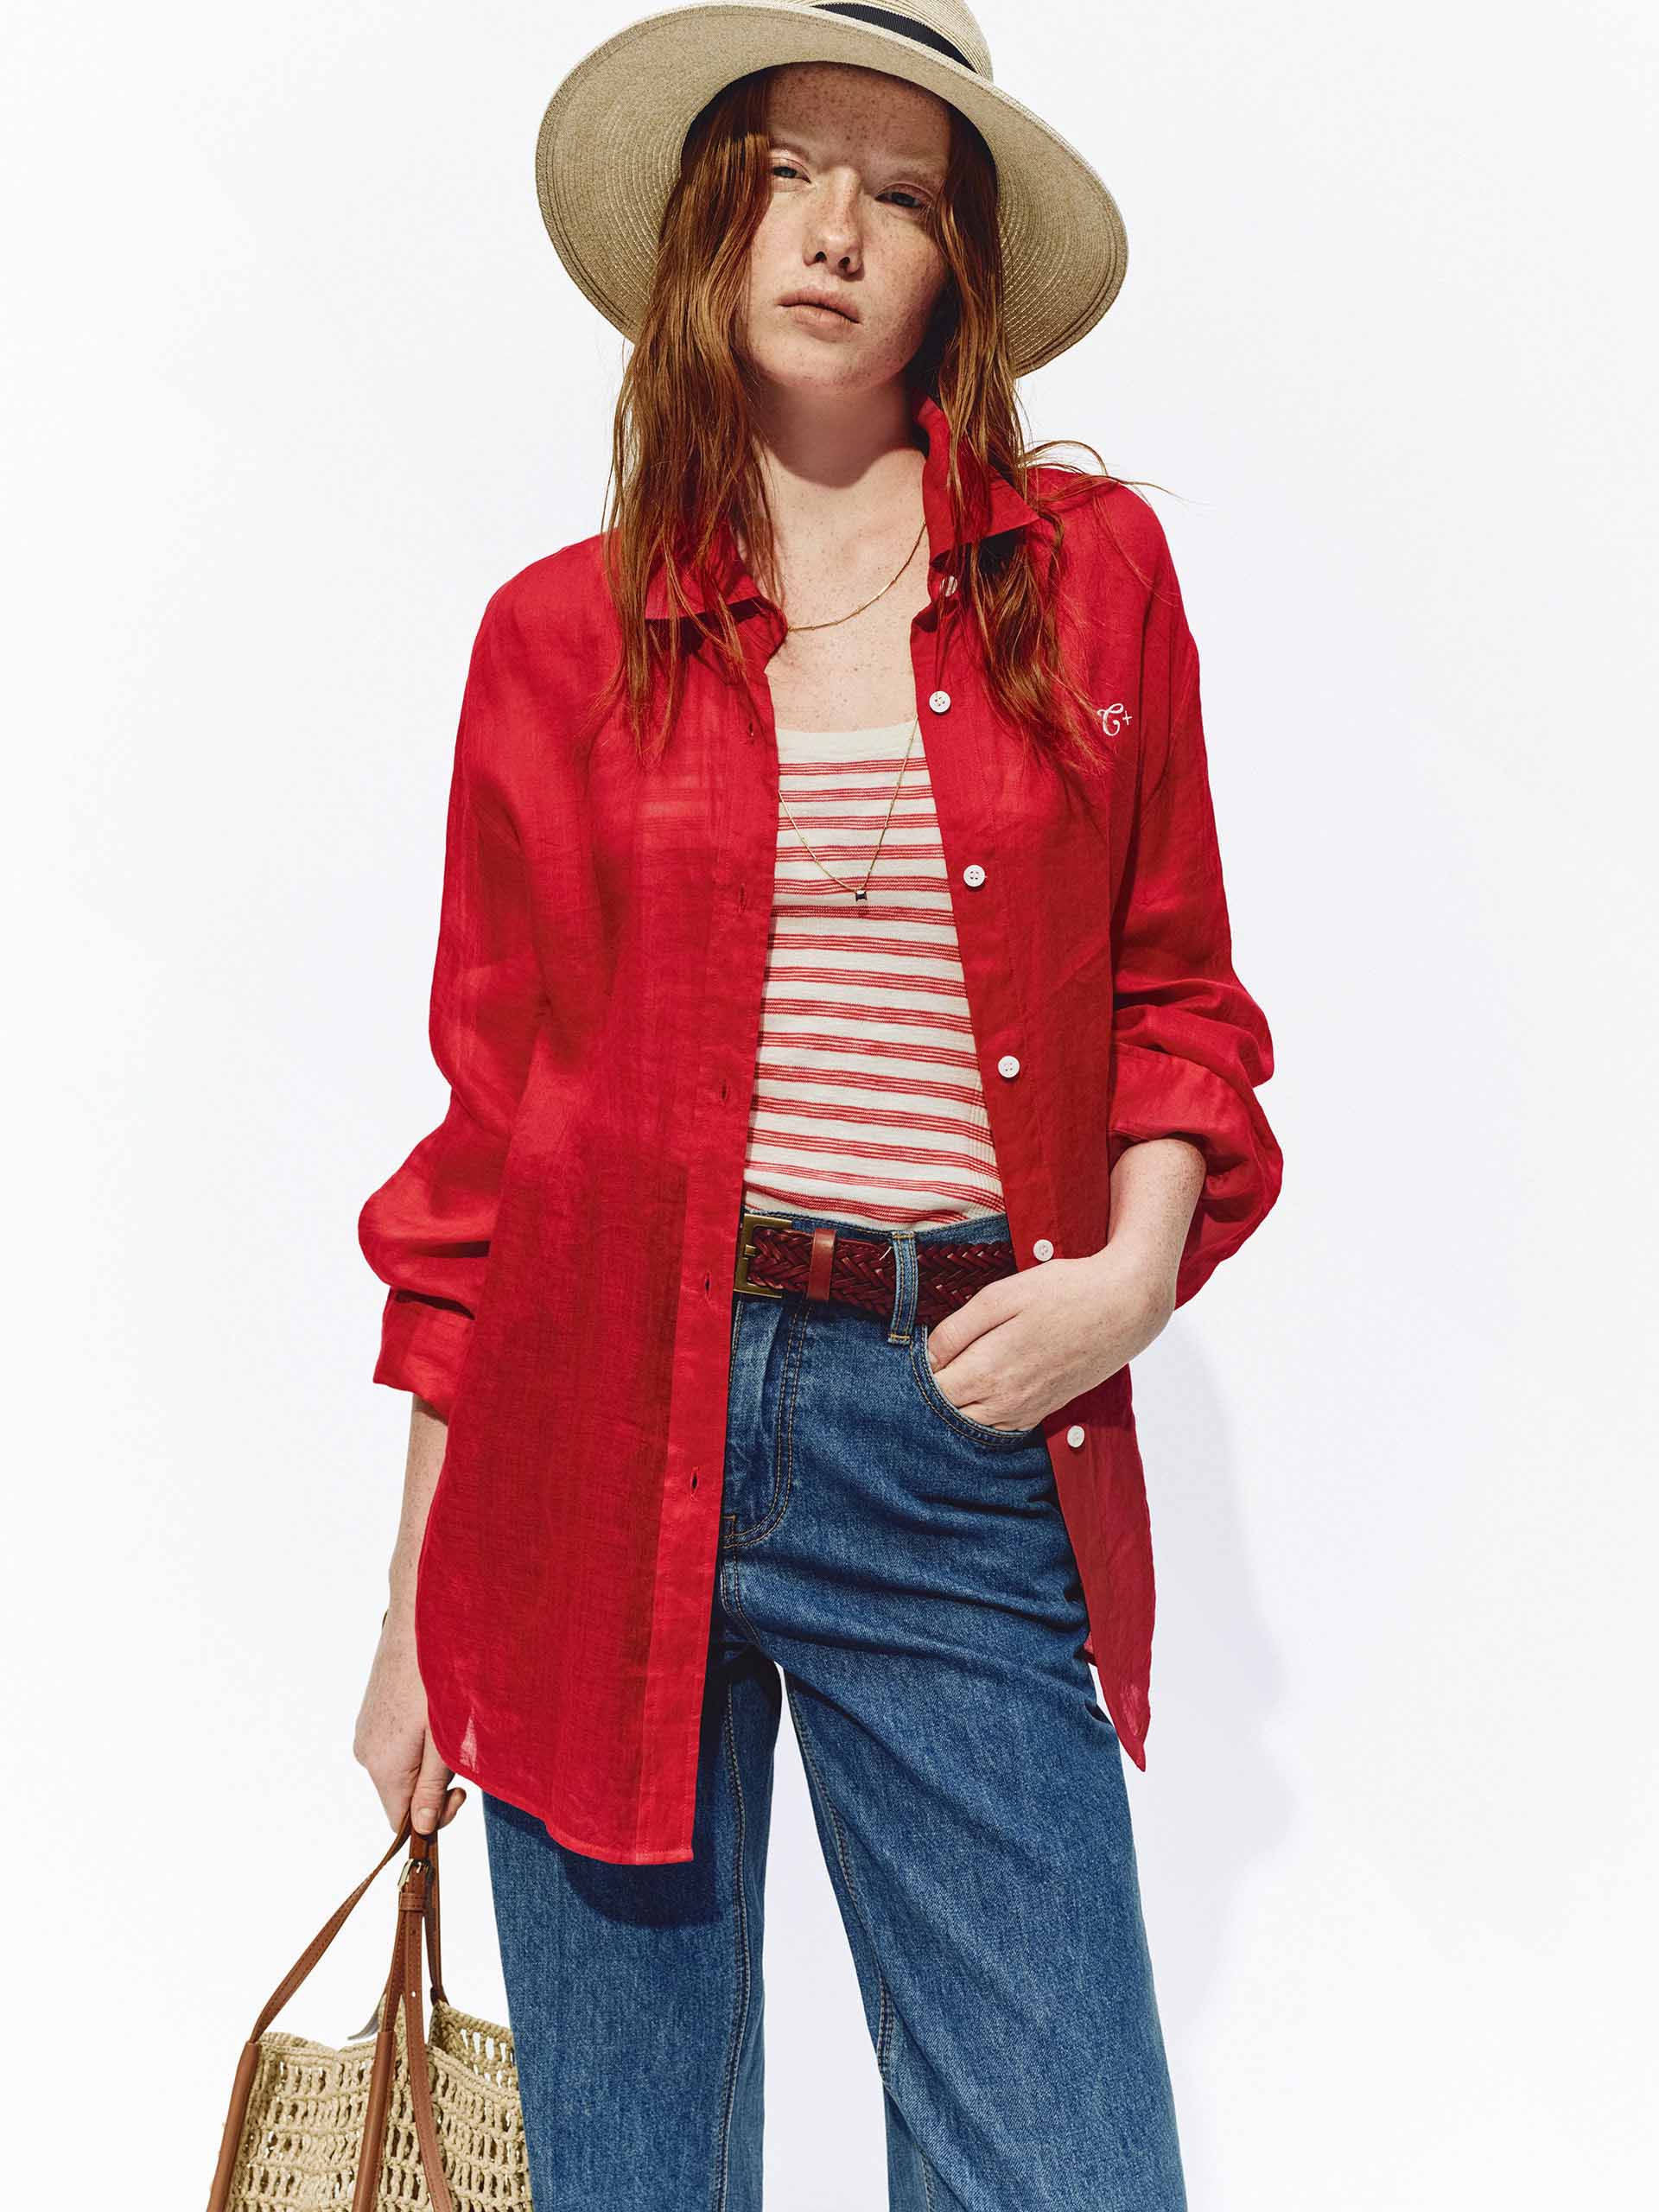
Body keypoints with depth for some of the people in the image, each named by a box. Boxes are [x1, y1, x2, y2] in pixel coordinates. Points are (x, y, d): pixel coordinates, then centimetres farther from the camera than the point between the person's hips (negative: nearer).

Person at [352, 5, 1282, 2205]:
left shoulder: (1090, 572, 8)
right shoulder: (561, 633, 5)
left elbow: (1173, 993, 14)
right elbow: (488, 1113, 7)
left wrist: (1138, 1263, -8)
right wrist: (419, 1606, 7)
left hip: (967, 1435, 0)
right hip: (604, 1434, 0)